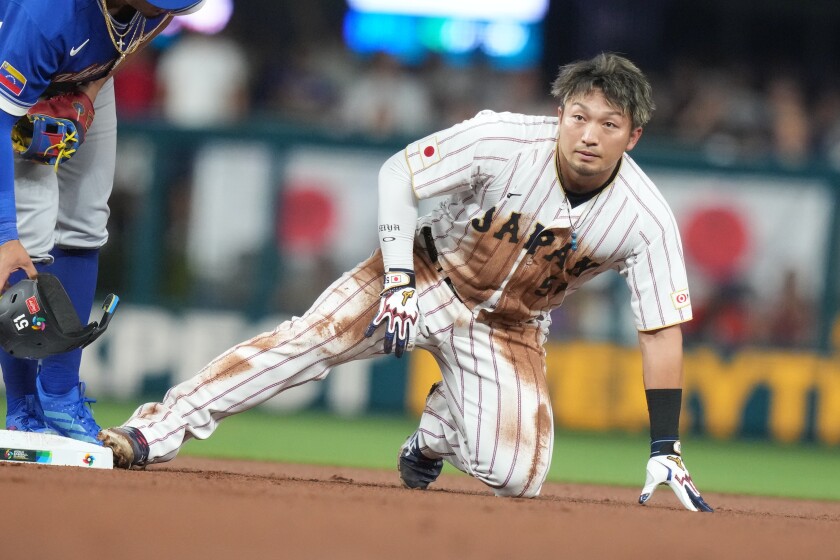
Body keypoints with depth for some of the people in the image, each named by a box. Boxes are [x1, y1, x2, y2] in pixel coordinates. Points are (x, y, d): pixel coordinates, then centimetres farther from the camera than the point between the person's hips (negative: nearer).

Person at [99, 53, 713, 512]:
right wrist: (397, 280, -22)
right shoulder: (504, 142, -26)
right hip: (430, 271, -1)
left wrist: (665, 453, -17)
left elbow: (662, 331, -15)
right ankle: (155, 431, -26)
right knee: (311, 337, -24)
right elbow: (397, 174, -13)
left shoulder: (646, 220, -22)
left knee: (516, 475, -19)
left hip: (508, 326, 1)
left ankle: (435, 436, 15)